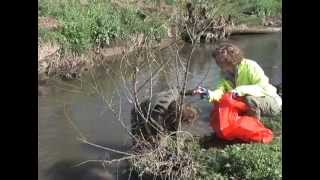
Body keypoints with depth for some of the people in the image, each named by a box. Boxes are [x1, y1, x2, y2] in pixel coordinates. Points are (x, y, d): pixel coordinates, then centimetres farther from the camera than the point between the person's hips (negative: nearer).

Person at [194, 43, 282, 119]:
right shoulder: (226, 73, -3)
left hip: (272, 102, -7)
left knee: (250, 98, -35)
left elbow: (265, 89, -31)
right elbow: (221, 90, -12)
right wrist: (210, 94, -33)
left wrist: (242, 90, -40)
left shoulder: (250, 66, -25)